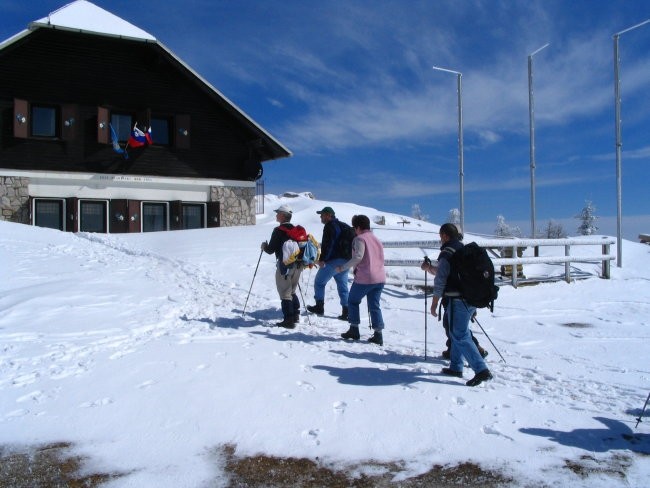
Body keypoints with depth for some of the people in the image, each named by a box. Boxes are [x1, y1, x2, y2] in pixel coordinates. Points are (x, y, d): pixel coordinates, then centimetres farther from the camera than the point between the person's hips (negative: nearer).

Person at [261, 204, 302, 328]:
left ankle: (289, 320, -2)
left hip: (284, 265, -7)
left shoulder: (278, 231, -12)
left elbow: (271, 250, -12)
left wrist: (264, 246, 8)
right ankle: (295, 316, 26)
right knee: (292, 291, 21)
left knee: (285, 294, 0)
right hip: (297, 265, 7)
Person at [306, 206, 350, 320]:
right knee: (343, 286, 10)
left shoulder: (330, 226, -9)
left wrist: (322, 259, -18)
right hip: (346, 261, 8)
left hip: (333, 260, -8)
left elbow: (327, 244, -19)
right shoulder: (344, 226, 19)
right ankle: (346, 311, 5)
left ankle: (319, 306, 6)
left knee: (319, 282, 5)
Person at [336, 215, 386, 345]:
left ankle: (354, 330, 14)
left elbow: (358, 257, -19)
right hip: (380, 278, 7)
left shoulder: (360, 239, -8)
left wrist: (342, 267, -14)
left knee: (352, 301, 13)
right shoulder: (377, 239, 17)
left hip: (364, 278, -7)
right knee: (375, 306, 11)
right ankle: (378, 334, 5)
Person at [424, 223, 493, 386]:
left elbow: (440, 280, -14)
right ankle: (456, 367, 25)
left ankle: (481, 370, -13)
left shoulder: (447, 253, -10)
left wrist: (434, 303, -9)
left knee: (460, 336, -6)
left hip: (457, 300, -9)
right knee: (458, 333, 19)